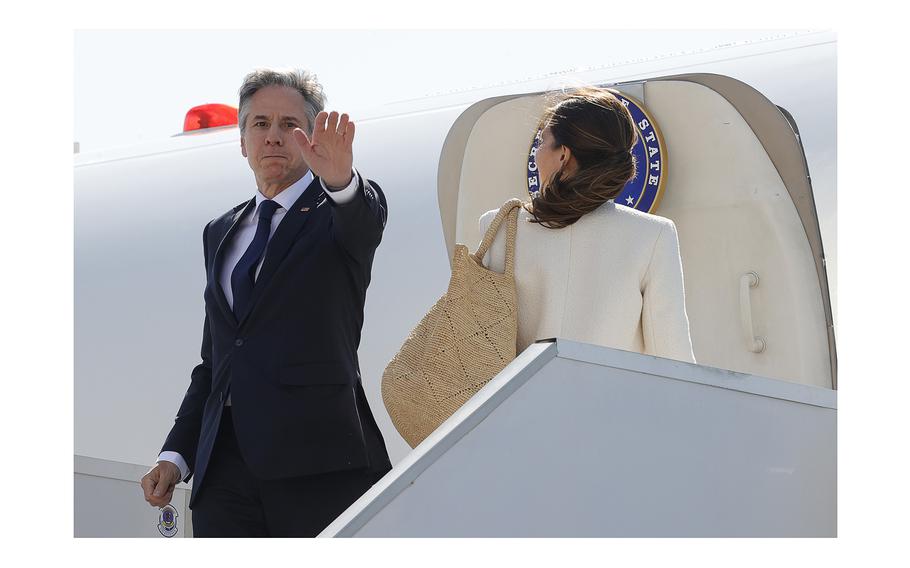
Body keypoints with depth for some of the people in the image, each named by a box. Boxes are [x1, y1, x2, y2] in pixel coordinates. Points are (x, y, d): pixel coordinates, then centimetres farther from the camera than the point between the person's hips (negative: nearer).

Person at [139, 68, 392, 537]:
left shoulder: (335, 213, 4)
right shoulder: (220, 233, 19)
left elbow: (366, 218, -23)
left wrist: (340, 180, -46)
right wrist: (176, 454, 10)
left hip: (317, 462, -5)